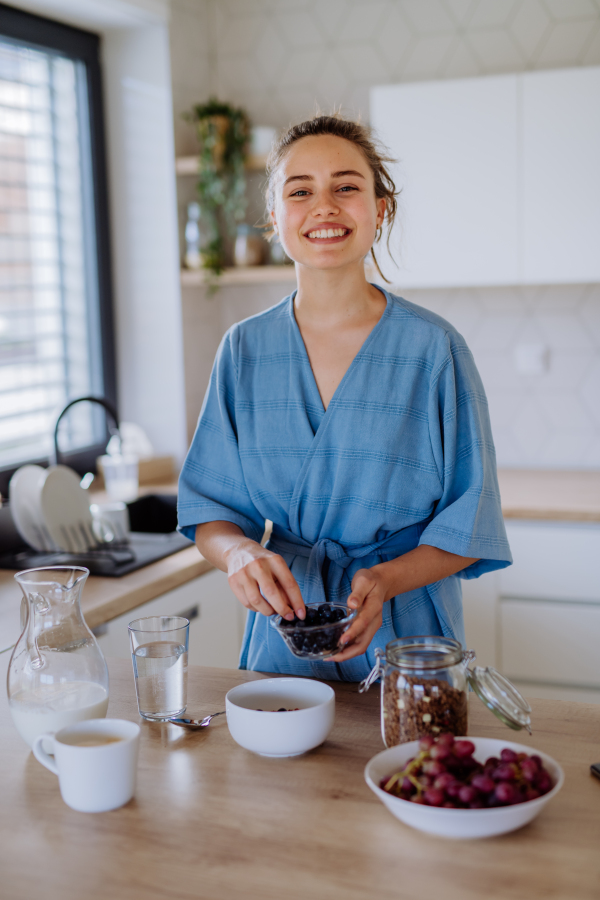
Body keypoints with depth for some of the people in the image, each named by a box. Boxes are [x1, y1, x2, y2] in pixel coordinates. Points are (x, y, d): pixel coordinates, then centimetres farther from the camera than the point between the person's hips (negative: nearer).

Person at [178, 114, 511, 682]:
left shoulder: (433, 348, -10)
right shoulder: (244, 349, -2)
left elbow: (469, 527, -6)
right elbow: (207, 507, 2)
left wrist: (386, 579, -24)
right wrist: (239, 553, -20)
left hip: (406, 641, -2)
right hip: (281, 643, 2)